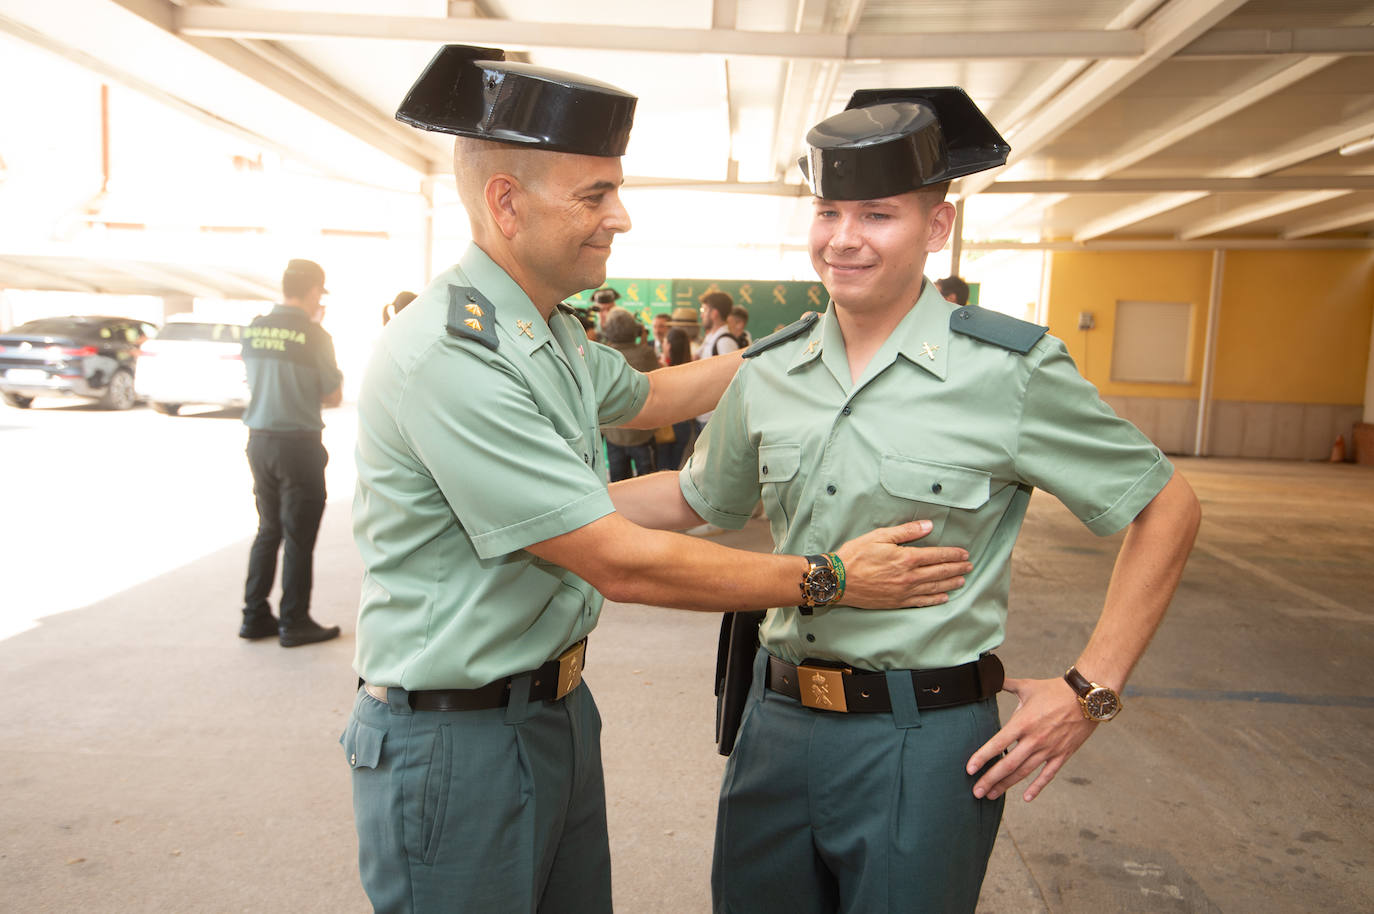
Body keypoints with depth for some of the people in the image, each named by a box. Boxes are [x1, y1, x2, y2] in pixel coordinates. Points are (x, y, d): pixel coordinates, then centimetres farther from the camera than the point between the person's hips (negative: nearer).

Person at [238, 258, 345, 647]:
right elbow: (334, 396, -6)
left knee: (268, 531, 18)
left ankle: (255, 616, 23)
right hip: (298, 443, -6)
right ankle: (294, 623, 12)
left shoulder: (253, 329, 4)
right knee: (299, 536, 5)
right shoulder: (314, 336, -13)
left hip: (259, 439, 6)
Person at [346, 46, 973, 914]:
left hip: (557, 704, 8)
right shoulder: (450, 355, -26)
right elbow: (620, 563, -25)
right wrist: (828, 578, -17)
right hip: (457, 737, -8)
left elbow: (646, 397, 25)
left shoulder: (552, 333, 5)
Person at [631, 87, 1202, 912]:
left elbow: (1166, 507, -2)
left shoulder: (1011, 371, -10)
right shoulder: (768, 373, 3)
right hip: (778, 721, 5)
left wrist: (1091, 689, -6)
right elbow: (700, 501, 18)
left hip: (922, 747, -4)